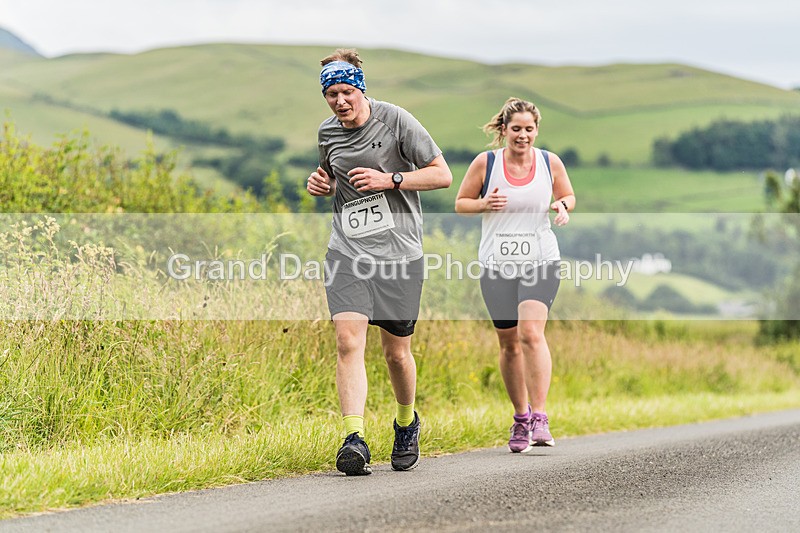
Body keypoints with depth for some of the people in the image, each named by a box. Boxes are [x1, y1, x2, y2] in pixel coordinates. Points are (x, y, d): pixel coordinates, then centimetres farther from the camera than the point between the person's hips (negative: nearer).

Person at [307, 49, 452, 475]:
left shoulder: (395, 120, -7)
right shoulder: (328, 132, 8)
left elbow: (442, 174, -6)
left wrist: (389, 179, -17)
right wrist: (321, 185, 5)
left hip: (397, 252, -3)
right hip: (346, 252, 3)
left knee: (395, 351, 7)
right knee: (348, 339, -17)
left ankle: (406, 423, 35)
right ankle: (354, 438, -21)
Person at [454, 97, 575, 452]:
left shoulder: (550, 163, 2)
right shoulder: (485, 163, -2)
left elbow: (568, 196, 17)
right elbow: (460, 203, 7)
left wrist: (562, 206, -7)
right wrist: (483, 204, -15)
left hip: (541, 261, -1)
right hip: (496, 264, 1)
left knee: (531, 333, -20)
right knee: (509, 343, 7)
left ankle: (539, 418, -21)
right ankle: (520, 417, 24)